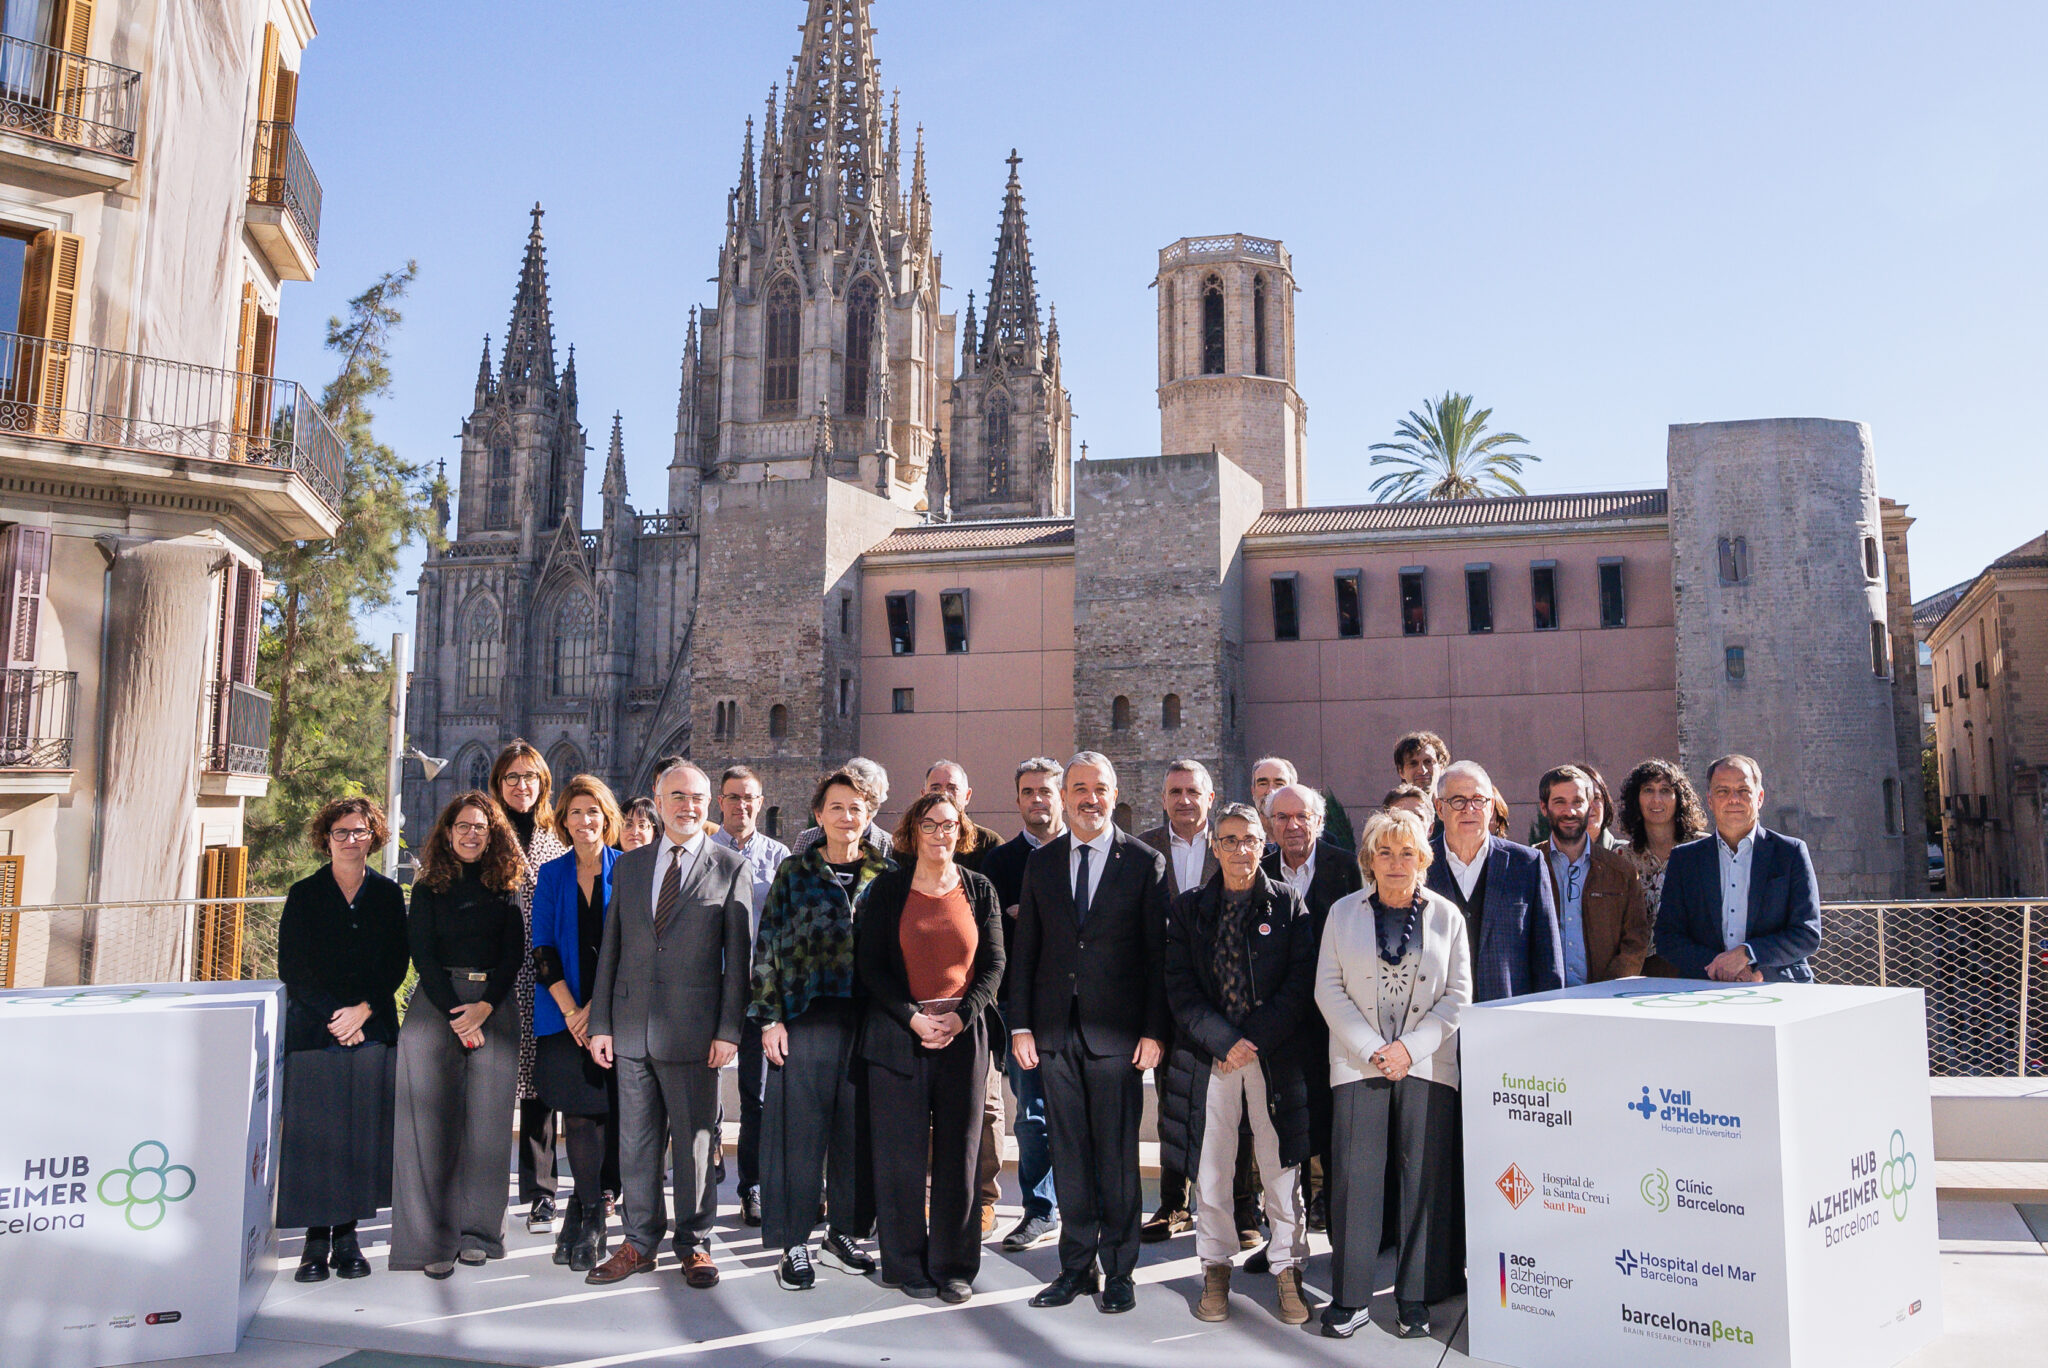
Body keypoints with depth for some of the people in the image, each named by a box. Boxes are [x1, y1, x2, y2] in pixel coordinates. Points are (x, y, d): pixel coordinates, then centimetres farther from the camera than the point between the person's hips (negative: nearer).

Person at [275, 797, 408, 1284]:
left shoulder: (388, 895, 8)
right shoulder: (304, 895, 4)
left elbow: (397, 965, 5)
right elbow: (292, 967, -1)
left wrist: (364, 1010, -9)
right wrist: (334, 1016, -9)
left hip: (373, 1031, 2)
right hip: (313, 1030, -1)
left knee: (361, 1134, 1)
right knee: (315, 1134, -3)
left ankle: (347, 1236, 11)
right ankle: (316, 1240, 5)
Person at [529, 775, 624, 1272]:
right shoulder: (551, 875, 10)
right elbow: (543, 950, 5)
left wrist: (596, 1008, -9)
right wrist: (571, 1010, -6)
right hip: (564, 1015, 1)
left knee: (607, 1112, -3)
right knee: (580, 1114, -2)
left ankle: (582, 1215, 11)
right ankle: (591, 1223, 8)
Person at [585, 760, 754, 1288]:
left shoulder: (731, 869, 0)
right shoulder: (628, 866, 12)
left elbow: (737, 956, -2)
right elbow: (610, 948, 11)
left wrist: (729, 1029, -8)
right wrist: (600, 1023, 6)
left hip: (693, 1029, -3)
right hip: (631, 1027, 3)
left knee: (695, 1141, 5)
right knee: (636, 1143, 11)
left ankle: (694, 1245, 20)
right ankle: (640, 1243, 24)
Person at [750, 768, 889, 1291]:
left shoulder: (887, 875, 8)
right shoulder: (794, 871, 4)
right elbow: (768, 947, 2)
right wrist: (770, 1017, -5)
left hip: (868, 1020, 2)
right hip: (806, 1017, -2)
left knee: (857, 1129, 7)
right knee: (801, 1129, 0)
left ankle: (844, 1232, 22)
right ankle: (795, 1243, 11)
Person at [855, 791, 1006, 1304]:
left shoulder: (980, 890, 8)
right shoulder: (887, 888, 3)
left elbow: (993, 964, 5)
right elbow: (870, 964, 0)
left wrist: (959, 1017, -9)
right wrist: (913, 1017, -11)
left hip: (963, 1036, 1)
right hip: (898, 1036, -1)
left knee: (958, 1155, 4)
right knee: (902, 1155, 2)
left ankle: (953, 1266, 16)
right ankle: (907, 1264, 16)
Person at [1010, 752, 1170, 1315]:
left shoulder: (1145, 862, -1)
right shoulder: (1041, 862, 8)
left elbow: (1158, 953, -2)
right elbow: (1026, 951, 9)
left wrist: (1154, 1031, -7)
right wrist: (1020, 1025, 3)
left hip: (1117, 1034, -3)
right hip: (1056, 1033, 3)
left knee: (1118, 1156, 5)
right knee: (1069, 1155, 10)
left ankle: (1119, 1271, 18)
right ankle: (1076, 1266, 22)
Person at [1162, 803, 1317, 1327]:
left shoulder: (1289, 905, 3)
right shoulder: (1188, 908, 6)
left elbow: (1300, 983, -2)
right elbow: (1180, 988, 0)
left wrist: (1255, 1040, -11)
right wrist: (1225, 1041, -11)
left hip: (1276, 1054, -1)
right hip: (1208, 1054, 1)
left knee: (1281, 1164, 4)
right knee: (1211, 1166, 6)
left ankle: (1287, 1269, 18)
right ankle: (1216, 1268, 21)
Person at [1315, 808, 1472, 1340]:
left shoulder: (1446, 915, 7)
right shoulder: (1344, 913, 6)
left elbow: (1458, 994, 4)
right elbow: (1328, 988, 3)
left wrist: (1411, 1047, -8)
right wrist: (1371, 1050, -8)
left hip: (1427, 1064, 0)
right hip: (1358, 1063, 0)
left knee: (1425, 1179, 1)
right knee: (1356, 1177, -3)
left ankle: (1416, 1298, 14)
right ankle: (1350, 1299, 8)